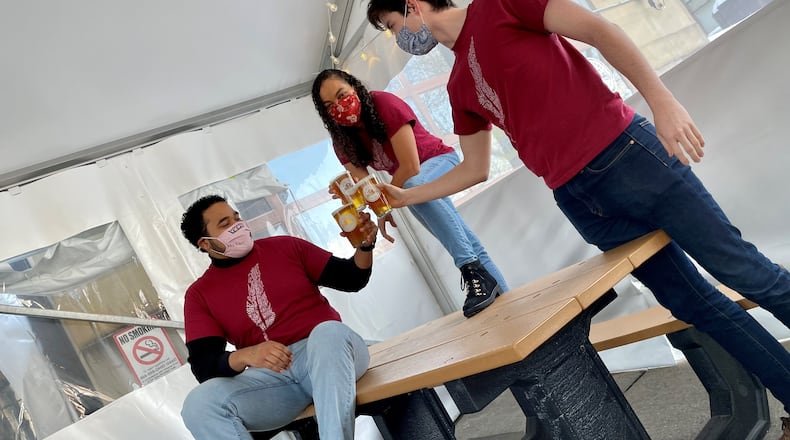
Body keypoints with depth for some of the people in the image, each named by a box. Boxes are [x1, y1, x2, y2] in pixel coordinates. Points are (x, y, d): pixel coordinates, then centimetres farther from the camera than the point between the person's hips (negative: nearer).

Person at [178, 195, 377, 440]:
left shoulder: (285, 247, 12)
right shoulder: (199, 294, 10)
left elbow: (352, 279, 15)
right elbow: (203, 366, -2)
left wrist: (365, 245, -6)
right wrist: (246, 356, -23)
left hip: (327, 351, 0)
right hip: (273, 375, 1)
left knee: (328, 332, -37)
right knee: (199, 404, -26)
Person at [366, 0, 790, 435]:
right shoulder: (459, 86, 18)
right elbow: (474, 169, 26)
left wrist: (661, 98, -19)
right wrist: (404, 196, 24)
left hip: (625, 153, -5)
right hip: (578, 200, 6)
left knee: (742, 269, 0)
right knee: (695, 304, 7)